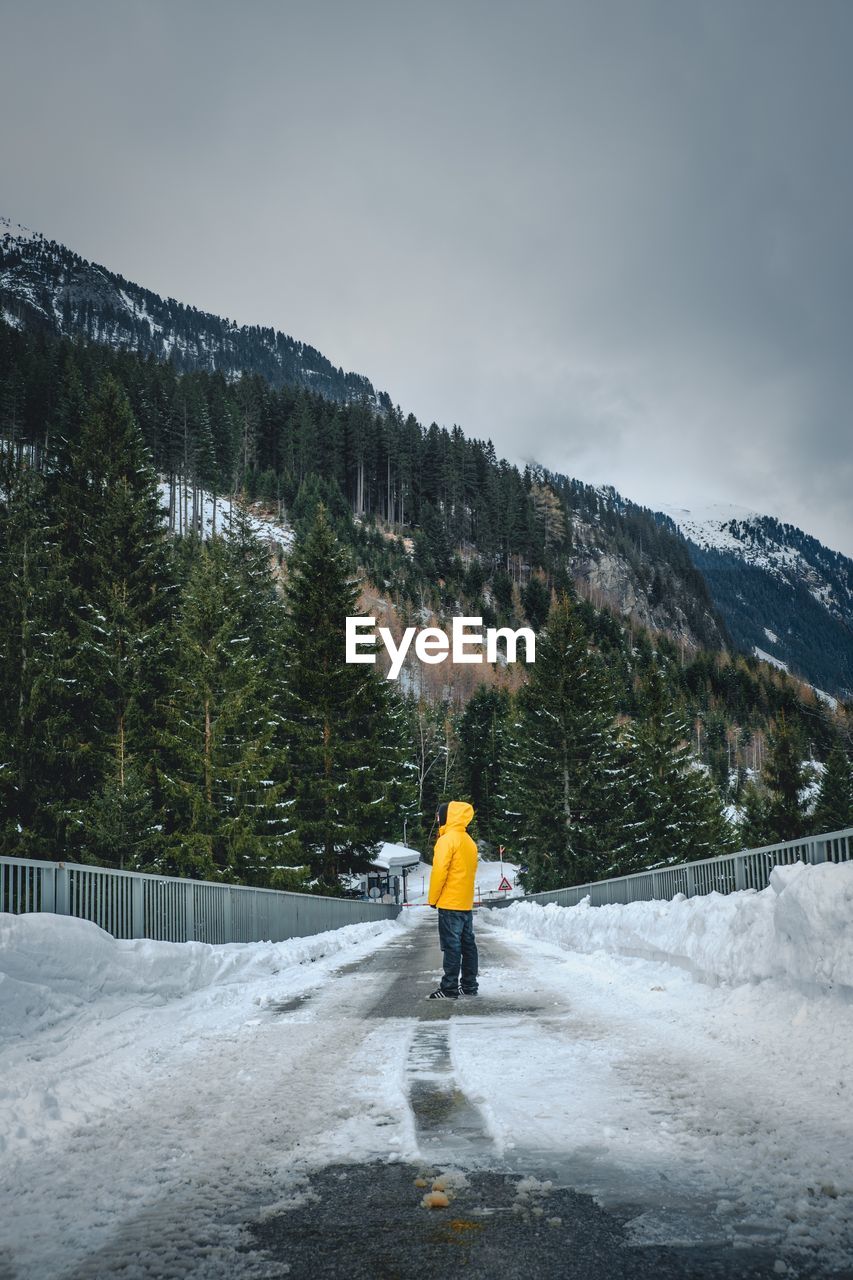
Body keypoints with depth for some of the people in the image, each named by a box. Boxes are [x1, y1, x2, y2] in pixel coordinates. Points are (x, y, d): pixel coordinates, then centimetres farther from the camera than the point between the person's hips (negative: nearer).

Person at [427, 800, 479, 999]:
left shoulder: (447, 839, -12)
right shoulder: (469, 841, 13)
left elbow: (439, 871, -15)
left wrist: (433, 899, -6)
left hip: (449, 903, -8)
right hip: (466, 903, 8)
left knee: (451, 946, -7)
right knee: (467, 944, 11)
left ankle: (449, 989, -6)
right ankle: (469, 986, 16)